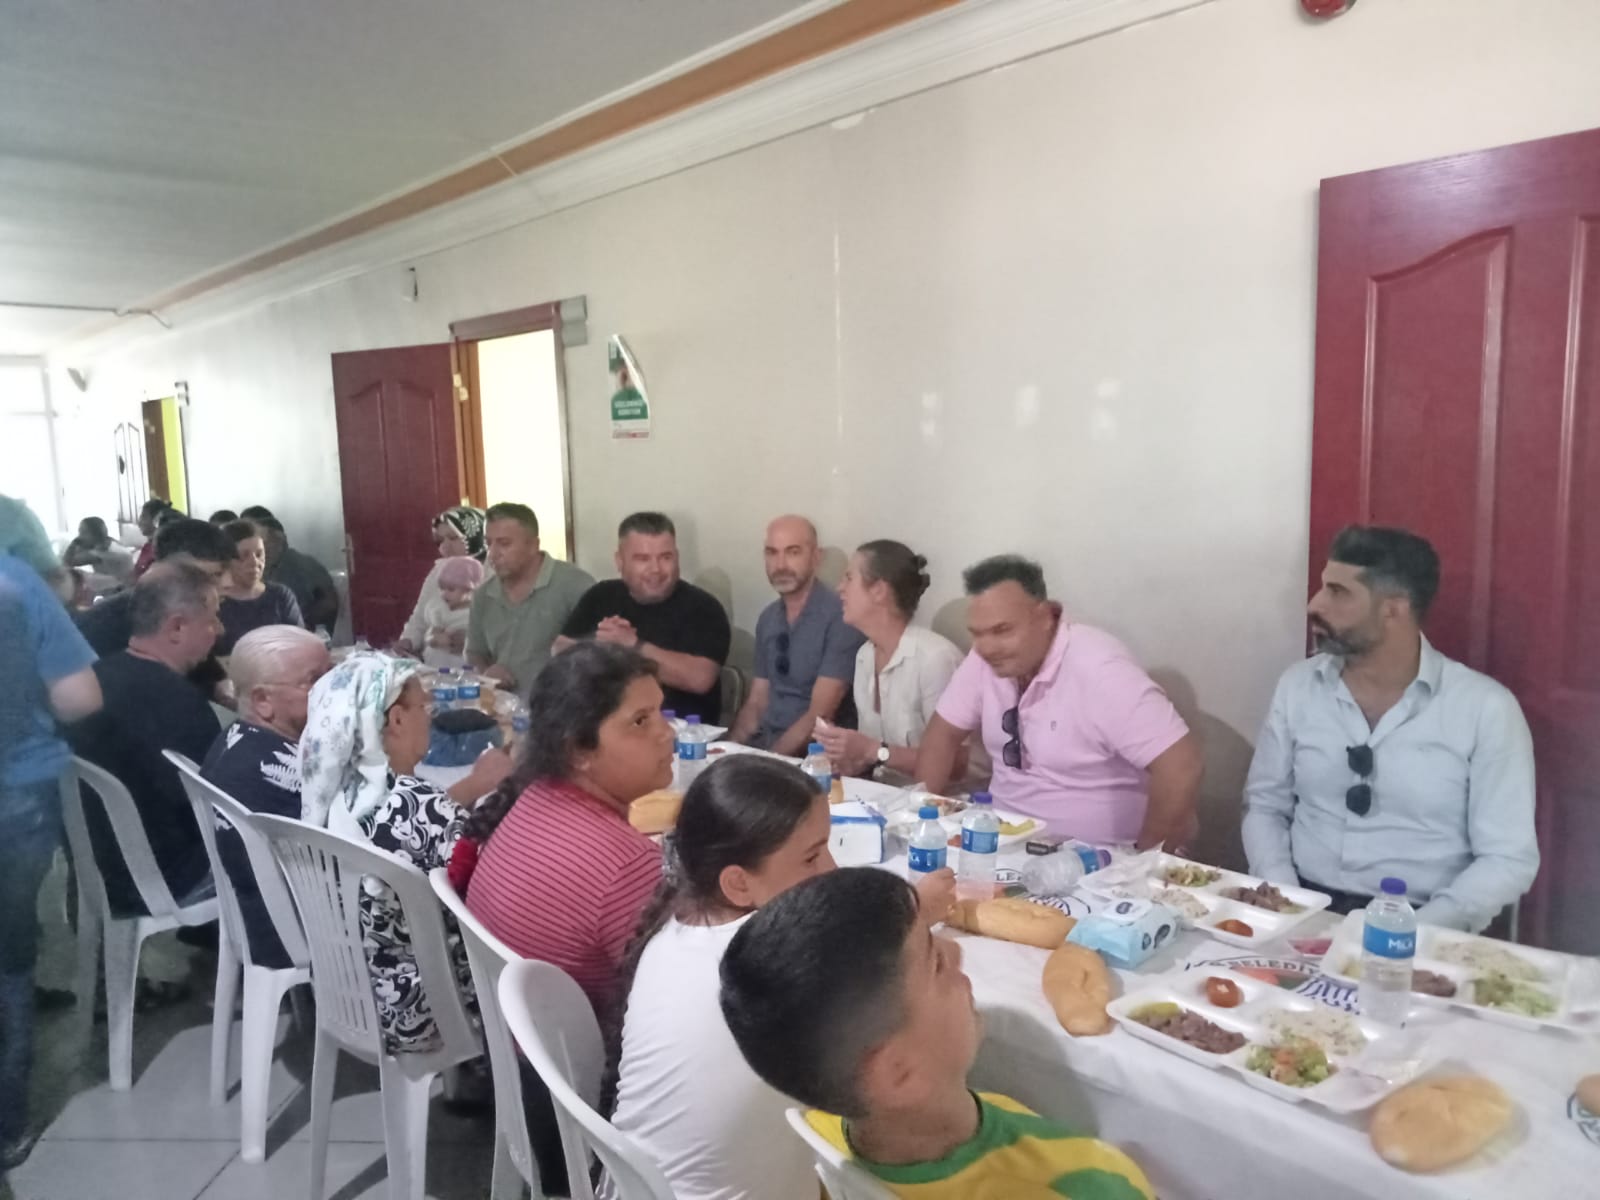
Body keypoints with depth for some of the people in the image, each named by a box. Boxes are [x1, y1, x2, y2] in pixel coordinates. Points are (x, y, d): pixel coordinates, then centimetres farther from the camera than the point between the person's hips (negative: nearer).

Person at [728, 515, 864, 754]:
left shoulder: (840, 618, -13)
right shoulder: (767, 619, 9)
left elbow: (820, 715, -17)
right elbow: (756, 702, 12)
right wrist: (730, 748, -4)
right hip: (764, 743, 6)